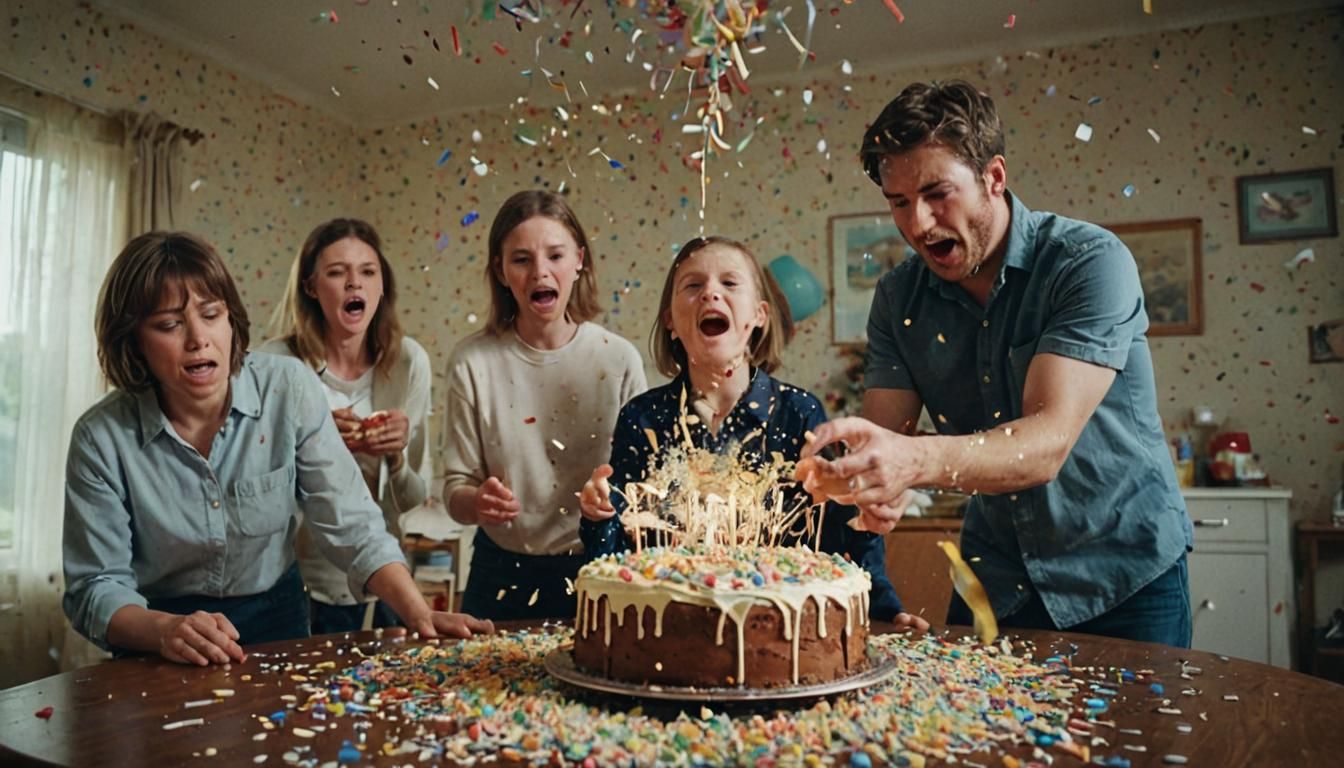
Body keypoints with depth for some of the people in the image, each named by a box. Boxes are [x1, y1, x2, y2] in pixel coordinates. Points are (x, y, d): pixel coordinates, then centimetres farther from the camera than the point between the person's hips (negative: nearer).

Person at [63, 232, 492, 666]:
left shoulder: (289, 389, -12)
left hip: (276, 617, 1)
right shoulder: (101, 438, -12)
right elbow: (96, 587, -8)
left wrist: (419, 613, -24)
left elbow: (349, 523, -12)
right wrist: (165, 630, -28)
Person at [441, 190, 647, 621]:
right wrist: (477, 500, -24)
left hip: (595, 570, 0)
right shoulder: (473, 363, -7)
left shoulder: (618, 358, -7)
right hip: (503, 576, 1)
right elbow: (455, 491, -4)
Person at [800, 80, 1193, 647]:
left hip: (1125, 574, -3)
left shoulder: (1090, 261, -21)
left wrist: (916, 460, -50)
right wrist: (875, 482, -35)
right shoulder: (898, 298, -6)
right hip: (996, 576, 4)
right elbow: (883, 438, -11)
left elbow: (1049, 443, -33)